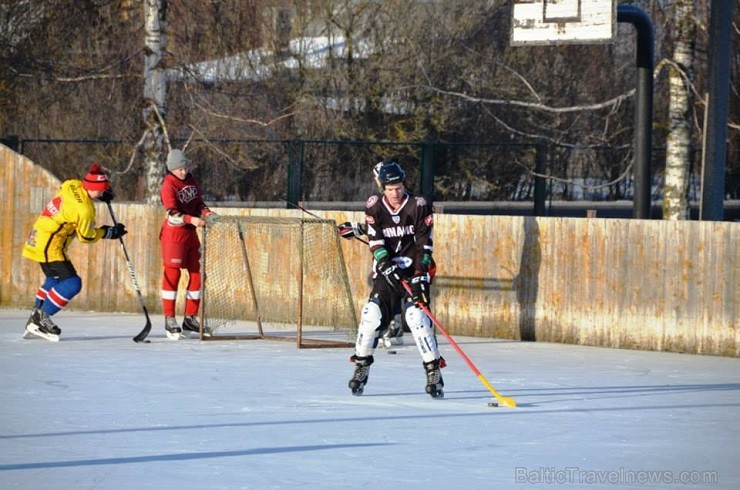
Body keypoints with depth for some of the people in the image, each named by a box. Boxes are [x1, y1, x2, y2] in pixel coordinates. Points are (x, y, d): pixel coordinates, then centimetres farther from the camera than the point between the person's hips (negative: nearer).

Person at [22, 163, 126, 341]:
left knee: (54, 279, 24)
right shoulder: (84, 209, -21)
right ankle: (40, 318, -10)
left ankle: (34, 323, 27)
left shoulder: (72, 185, 2)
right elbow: (86, 236, -9)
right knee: (72, 284, -11)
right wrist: (108, 232, 5)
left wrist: (100, 195, 17)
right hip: (49, 246, -10)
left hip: (37, 240, 10)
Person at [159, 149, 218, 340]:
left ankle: (190, 319, 18)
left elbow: (198, 203, 17)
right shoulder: (168, 186, -15)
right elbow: (173, 215, -24)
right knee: (172, 275, -6)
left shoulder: (191, 181, 8)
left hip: (190, 233, 8)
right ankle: (170, 321, -2)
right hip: (173, 233, -8)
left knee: (197, 274, 8)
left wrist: (206, 213, -4)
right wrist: (191, 219, -39)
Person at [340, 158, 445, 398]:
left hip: (414, 270, -3)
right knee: (372, 313, -9)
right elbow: (375, 240, -6)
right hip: (387, 270, 3)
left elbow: (424, 243, -10)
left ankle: (433, 371, -13)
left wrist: (420, 274, -20)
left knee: (416, 315, -18)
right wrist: (386, 265, -20)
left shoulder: (418, 207, -7)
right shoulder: (375, 206, -1)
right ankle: (362, 365, 10)